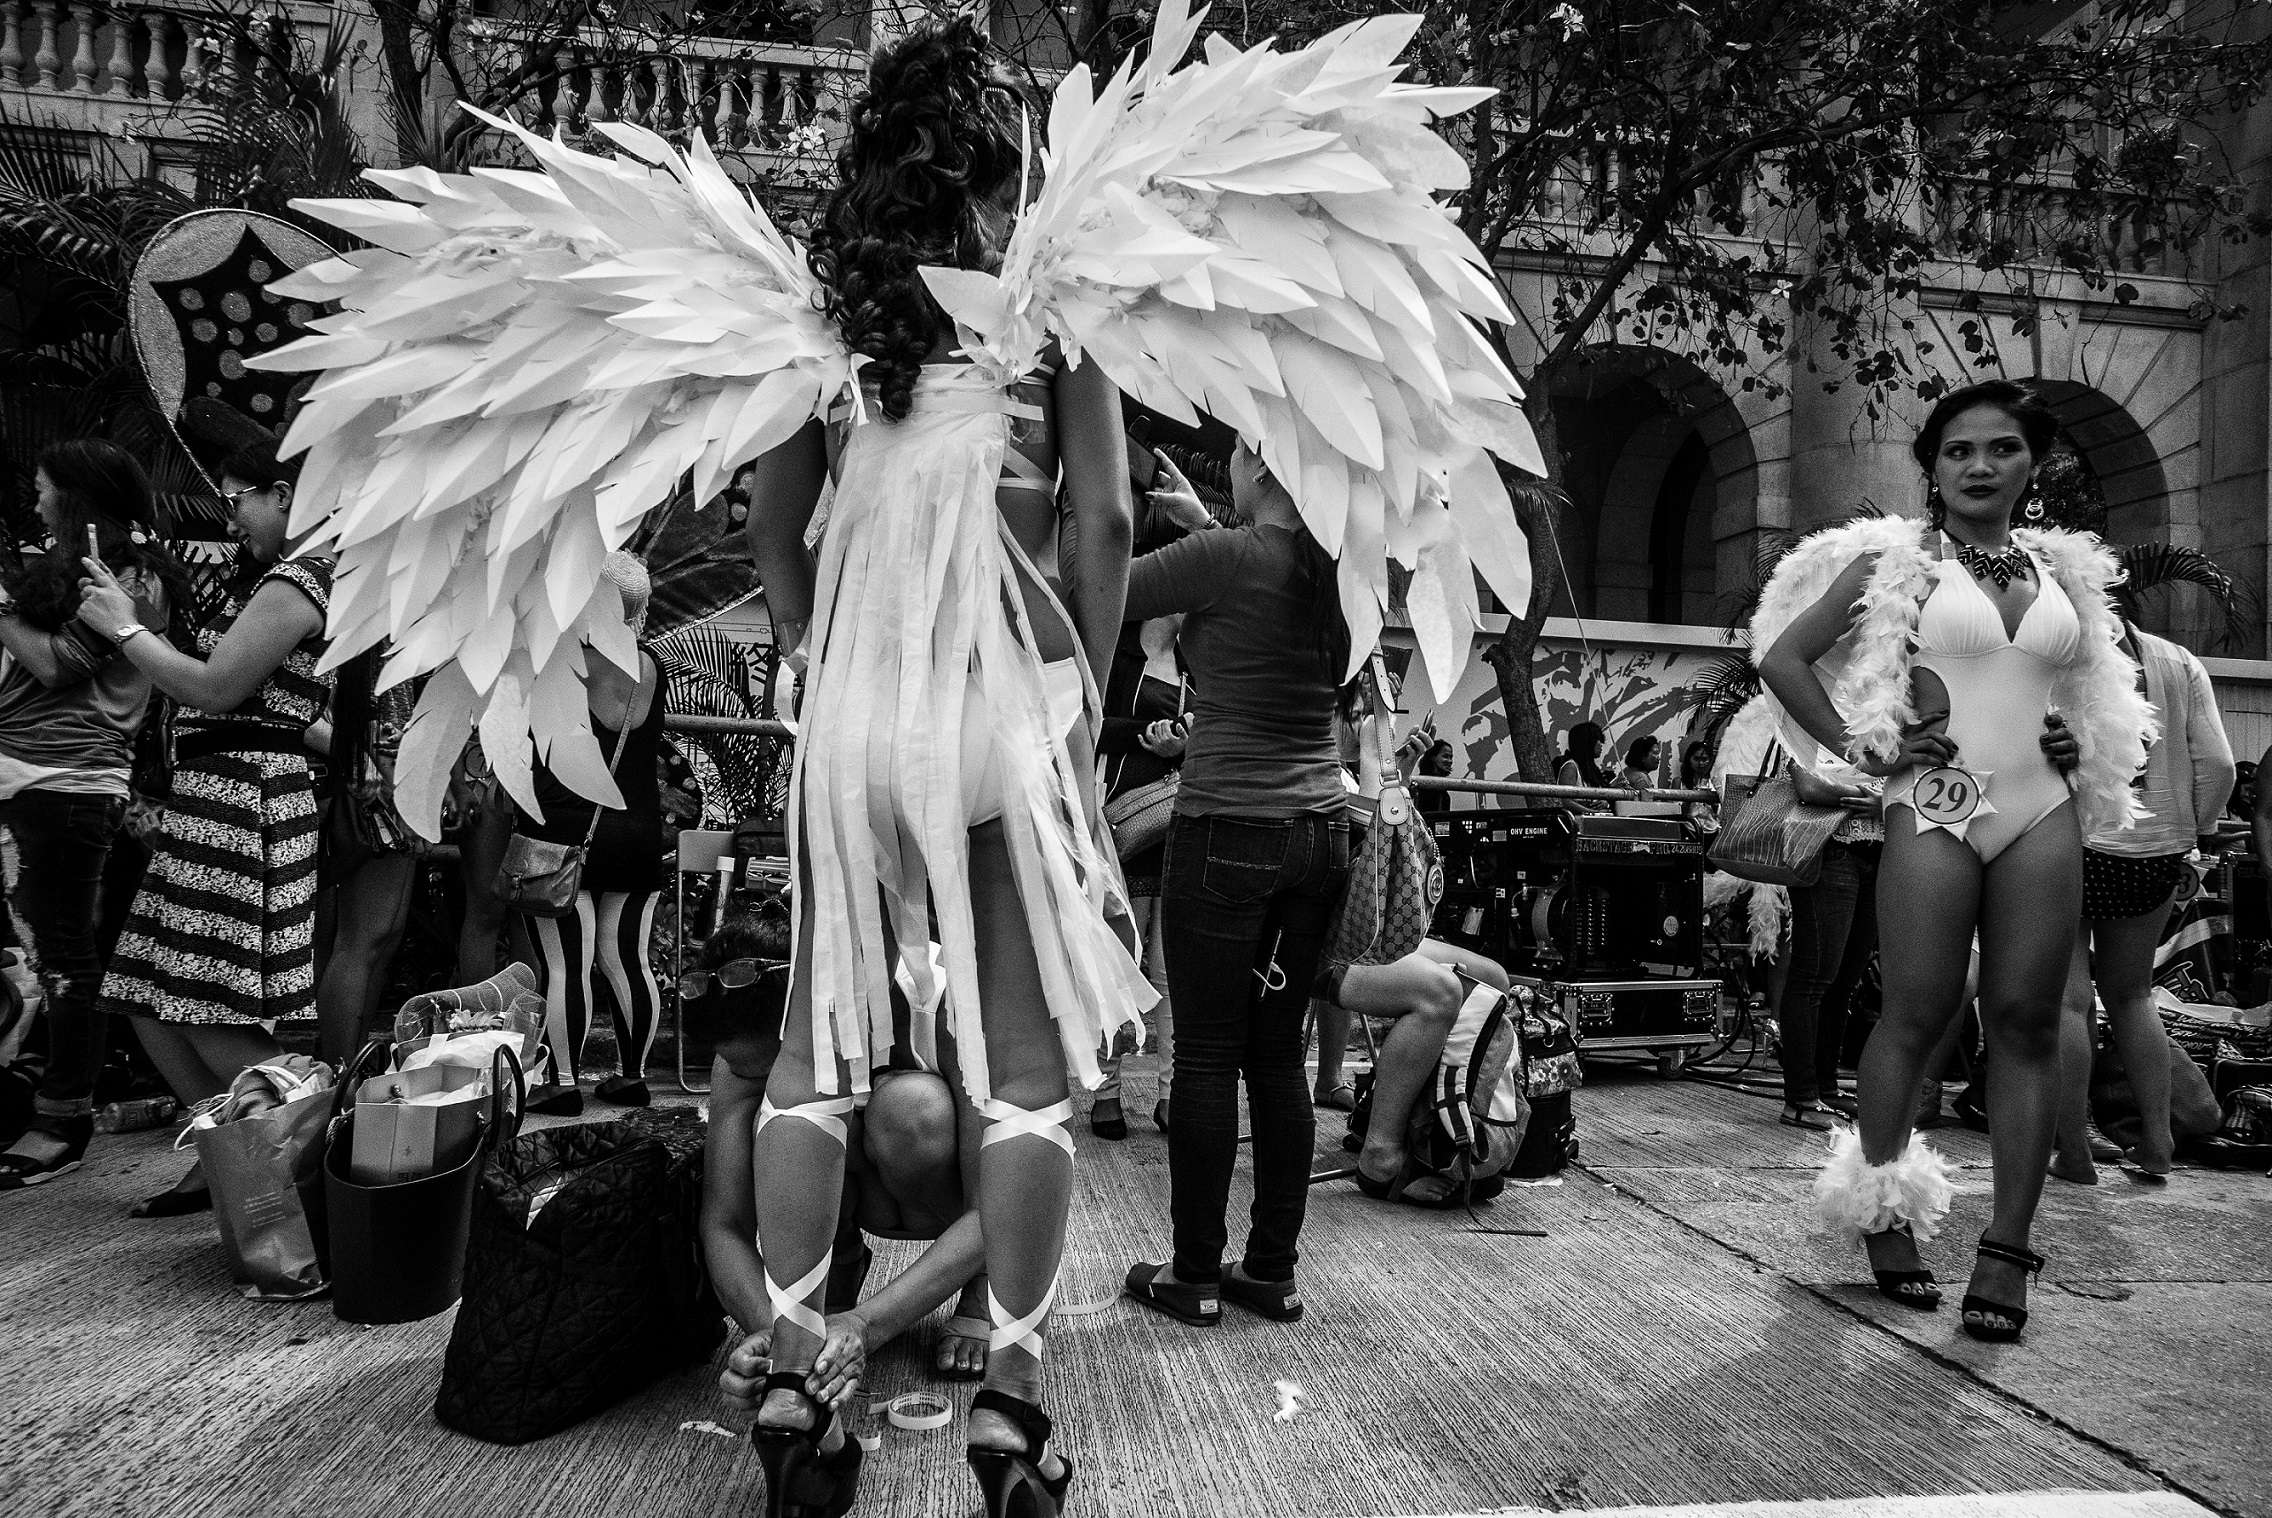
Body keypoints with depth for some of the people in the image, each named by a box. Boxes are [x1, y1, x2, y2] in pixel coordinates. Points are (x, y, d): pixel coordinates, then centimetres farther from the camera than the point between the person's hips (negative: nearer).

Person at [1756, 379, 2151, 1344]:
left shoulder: (2065, 571, 15)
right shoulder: (1897, 561, 2)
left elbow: (2097, 687, 30)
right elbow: (1782, 658, -1)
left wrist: (2082, 742, 9)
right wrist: (1859, 747, -6)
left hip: (2044, 813, 4)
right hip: (1935, 807, -4)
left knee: (2026, 1021, 1)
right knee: (1917, 1015, -2)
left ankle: (2008, 1247, 6)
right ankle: (1881, 1207, 16)